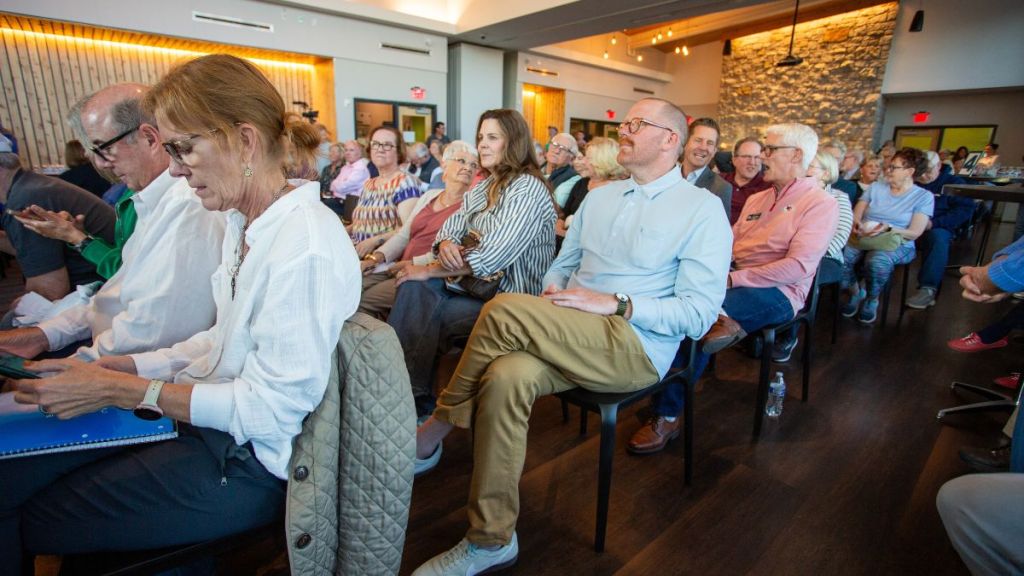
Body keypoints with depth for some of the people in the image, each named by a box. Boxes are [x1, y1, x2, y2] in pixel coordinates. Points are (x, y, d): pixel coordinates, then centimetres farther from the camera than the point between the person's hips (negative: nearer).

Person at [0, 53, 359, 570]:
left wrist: (120, 389, -16)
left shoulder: (306, 245, -26)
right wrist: (123, 365, -1)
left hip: (248, 459, -7)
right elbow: (226, 339, 11)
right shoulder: (243, 223, 4)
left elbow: (269, 407, -23)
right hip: (210, 414, 8)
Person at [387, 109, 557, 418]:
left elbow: (492, 257, -23)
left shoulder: (528, 188, -13)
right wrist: (445, 243, -15)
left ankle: (418, 395, -2)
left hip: (512, 295, -7)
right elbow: (451, 226, 10)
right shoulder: (484, 187, 15)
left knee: (429, 314, -22)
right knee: (413, 288, -17)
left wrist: (431, 269, -16)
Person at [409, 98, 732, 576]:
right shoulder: (599, 197, 18)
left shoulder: (703, 210, -1)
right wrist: (551, 299, -4)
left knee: (505, 311, -27)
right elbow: (562, 266, 19)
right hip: (569, 338, 5)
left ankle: (433, 432, -5)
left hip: (636, 347, -5)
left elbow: (699, 313, -8)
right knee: (505, 378, -27)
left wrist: (614, 303, -17)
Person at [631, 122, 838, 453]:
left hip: (776, 292, -6)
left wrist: (734, 278, -19)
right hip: (731, 281, 6)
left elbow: (798, 267, -15)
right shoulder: (756, 199, 20)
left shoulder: (820, 204, -2)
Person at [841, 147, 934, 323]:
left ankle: (872, 300, -6)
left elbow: (914, 233, -4)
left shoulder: (924, 196, 4)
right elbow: (856, 215, 6)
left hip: (897, 244, -3)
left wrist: (888, 229, -22)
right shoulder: (876, 187, 13)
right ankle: (856, 292, 0)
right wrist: (857, 225, -18)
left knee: (877, 262, -39)